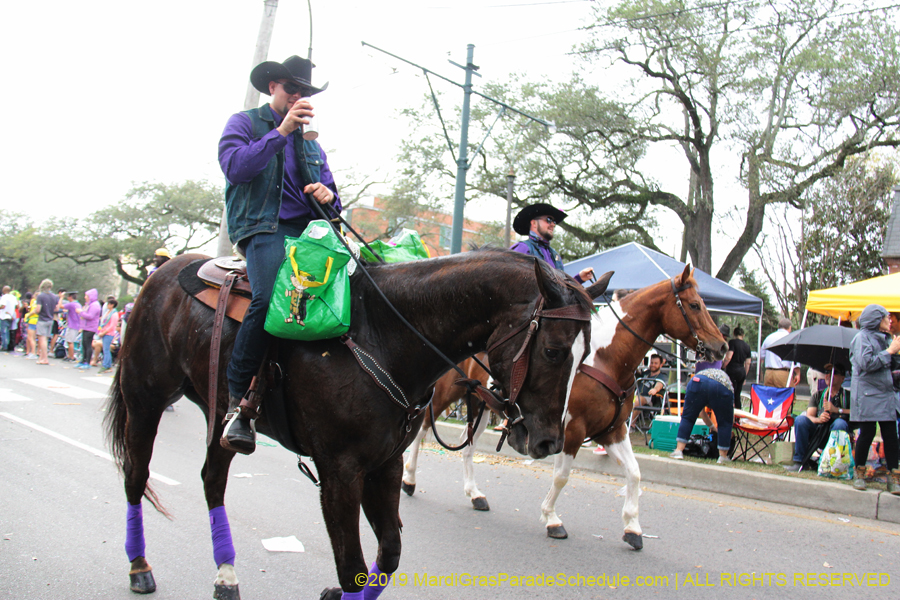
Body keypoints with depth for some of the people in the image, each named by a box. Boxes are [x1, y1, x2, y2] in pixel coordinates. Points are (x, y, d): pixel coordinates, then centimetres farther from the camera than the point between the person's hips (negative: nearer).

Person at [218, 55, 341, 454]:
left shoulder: (310, 142, 30)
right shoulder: (244, 123, 13)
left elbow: (329, 189, 28)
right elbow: (234, 166, -7)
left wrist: (328, 194, 3)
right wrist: (282, 131, -10)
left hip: (310, 231, 6)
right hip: (264, 229, -6)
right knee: (269, 298, -34)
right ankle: (237, 401, -25)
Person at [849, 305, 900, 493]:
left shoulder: (885, 338, 16)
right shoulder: (862, 337, -6)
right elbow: (867, 363, -19)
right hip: (867, 394, -6)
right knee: (867, 433, -3)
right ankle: (859, 473, 13)